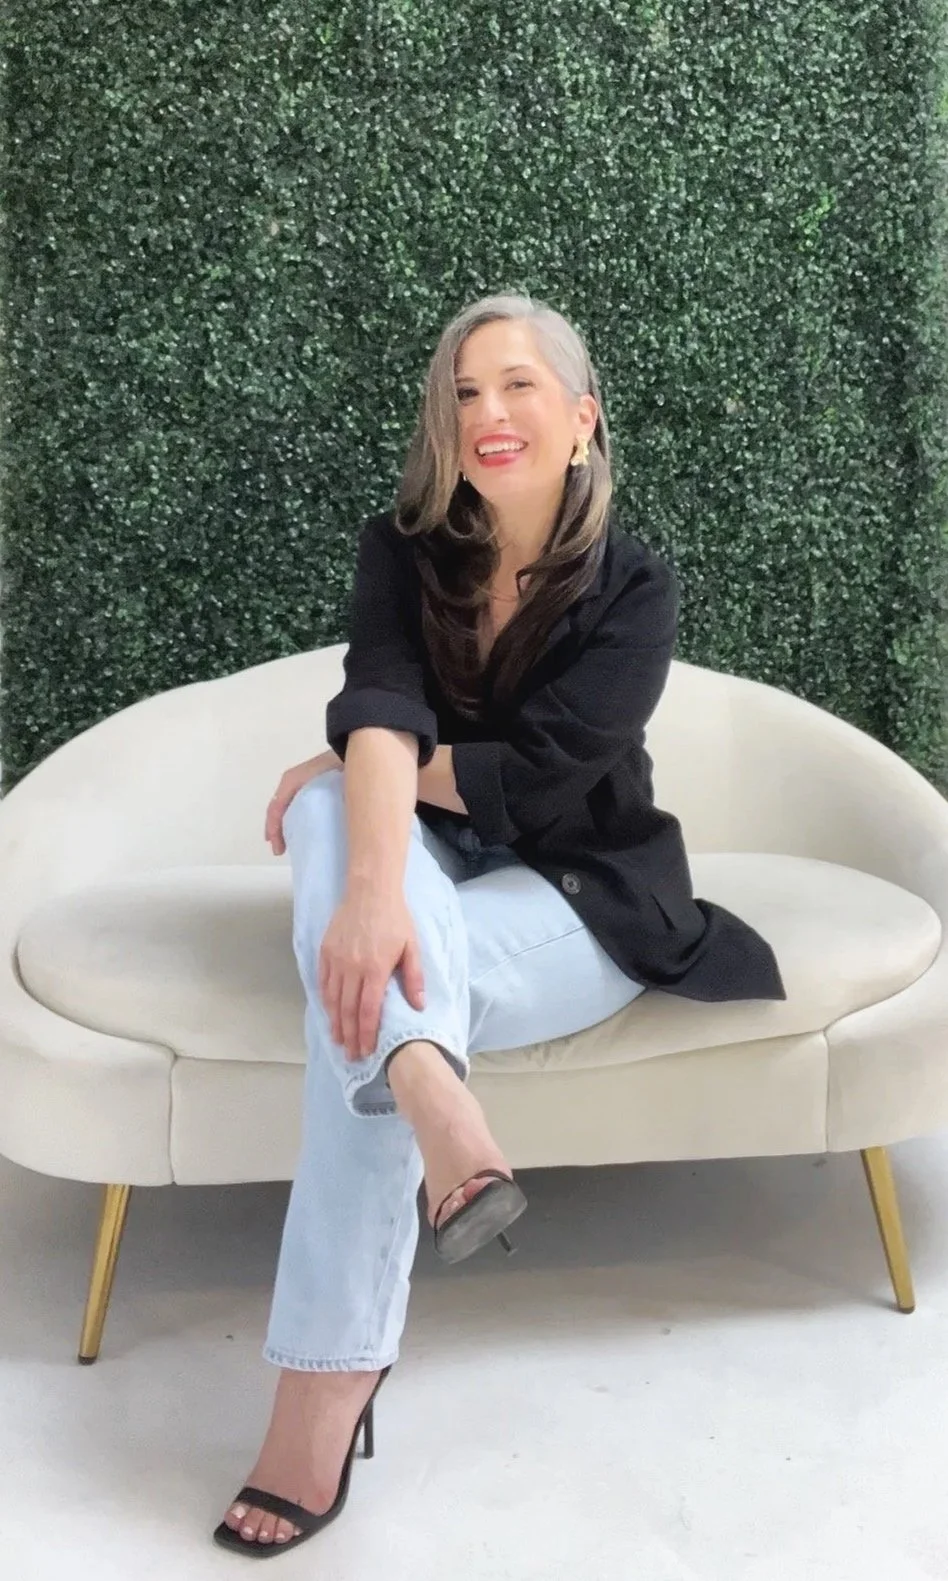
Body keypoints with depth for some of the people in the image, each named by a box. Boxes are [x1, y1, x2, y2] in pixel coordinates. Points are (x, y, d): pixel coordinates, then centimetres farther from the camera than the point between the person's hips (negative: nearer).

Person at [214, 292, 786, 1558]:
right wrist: (371, 884, -44)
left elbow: (539, 774, -23)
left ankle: (327, 1382, -34)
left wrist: (332, 778, -16)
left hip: (579, 896, -3)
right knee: (348, 855, -31)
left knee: (365, 990, -33)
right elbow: (380, 714, -24)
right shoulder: (403, 554, -5)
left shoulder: (635, 586, -12)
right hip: (436, 874, 4)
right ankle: (434, 1101, -56)